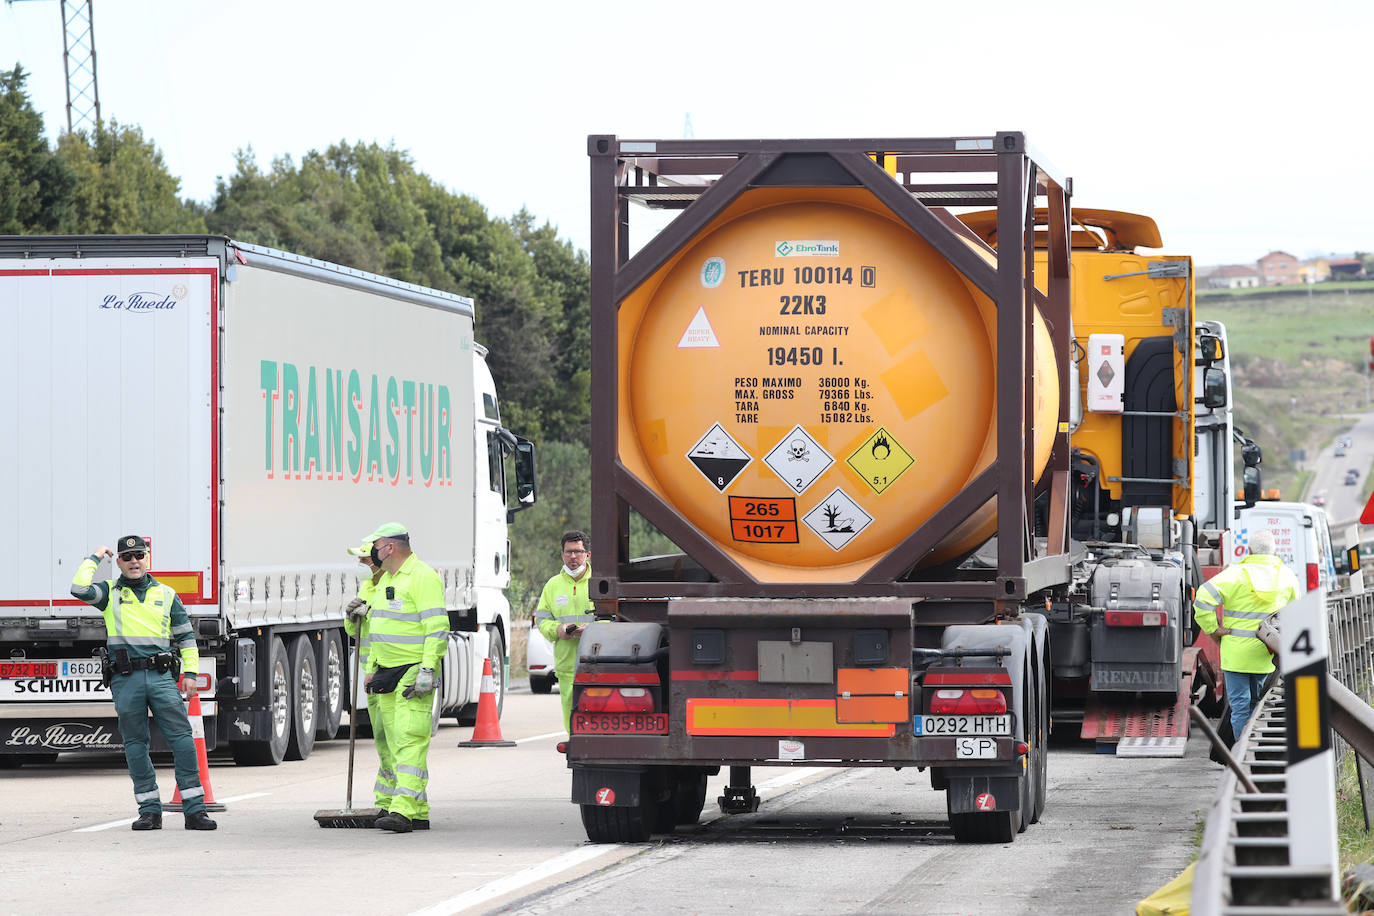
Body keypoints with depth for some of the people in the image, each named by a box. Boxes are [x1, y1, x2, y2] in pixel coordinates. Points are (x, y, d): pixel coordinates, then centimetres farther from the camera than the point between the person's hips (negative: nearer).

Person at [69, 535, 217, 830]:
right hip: (126, 681, -1)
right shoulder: (110, 593, 9)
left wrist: (190, 673, 8)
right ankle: (150, 811, 10)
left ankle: (194, 811, -5)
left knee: (182, 739, -7)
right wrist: (94, 558, 2)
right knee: (135, 745, 3)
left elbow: (185, 636, 18)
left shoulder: (165, 594, 14)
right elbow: (79, 589, -11)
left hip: (161, 676, 1)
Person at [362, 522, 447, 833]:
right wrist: (372, 670, 22)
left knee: (410, 740, -16)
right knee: (396, 743, 7)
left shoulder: (423, 577, -11)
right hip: (388, 673, 10)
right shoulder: (385, 580, 19)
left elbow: (437, 627, -17)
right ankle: (419, 813, 10)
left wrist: (427, 669, -24)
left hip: (414, 671, -10)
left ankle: (403, 810, -24)